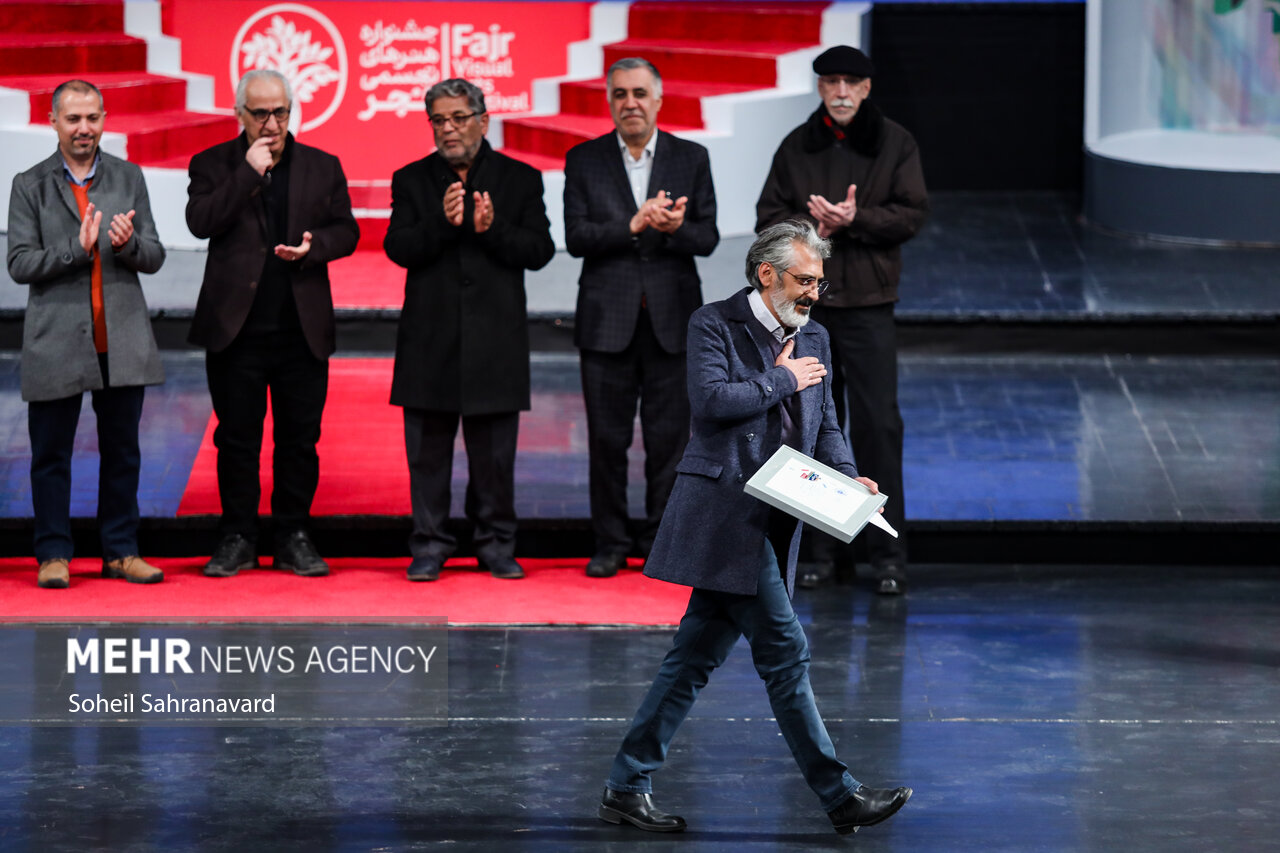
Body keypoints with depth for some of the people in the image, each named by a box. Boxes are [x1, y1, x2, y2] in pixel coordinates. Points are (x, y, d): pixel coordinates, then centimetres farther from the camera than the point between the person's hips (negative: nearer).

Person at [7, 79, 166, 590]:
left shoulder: (128, 178, 9)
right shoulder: (31, 186, 2)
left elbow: (154, 257, 7)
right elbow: (19, 264, -5)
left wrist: (127, 245, -15)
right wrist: (76, 249, -18)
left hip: (122, 340, 2)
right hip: (56, 343, -2)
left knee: (121, 451, 7)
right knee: (51, 454, 2)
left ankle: (121, 551, 15)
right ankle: (53, 554, 10)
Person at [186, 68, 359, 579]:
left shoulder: (322, 167, 9)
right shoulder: (214, 165, 3)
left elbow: (345, 230, 7)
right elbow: (201, 222, -12)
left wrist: (314, 245, -14)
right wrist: (249, 173, -16)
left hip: (303, 328, 2)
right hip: (236, 326, -1)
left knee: (300, 437, 5)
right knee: (237, 438, 4)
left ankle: (294, 537, 14)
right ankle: (237, 538, 13)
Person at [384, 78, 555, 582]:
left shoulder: (520, 179, 6)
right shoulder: (411, 181, 7)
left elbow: (539, 251, -2)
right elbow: (398, 248, -4)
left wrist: (492, 230, -18)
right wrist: (442, 223, -20)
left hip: (495, 338, 0)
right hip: (430, 339, 1)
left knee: (494, 451, 4)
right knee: (428, 450, 2)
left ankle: (497, 545, 14)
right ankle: (429, 545, 9)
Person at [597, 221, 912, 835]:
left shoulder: (812, 340, 18)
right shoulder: (714, 325, -3)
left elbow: (825, 425, 19)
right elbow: (711, 399, -18)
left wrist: (847, 477, 0)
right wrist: (782, 380, -8)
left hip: (771, 522, 8)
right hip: (727, 512, -8)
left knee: (696, 657, 9)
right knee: (785, 652, -8)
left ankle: (626, 788, 14)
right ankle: (839, 797, -6)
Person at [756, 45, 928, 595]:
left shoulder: (896, 144, 3)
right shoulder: (797, 147, 9)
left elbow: (912, 214, -3)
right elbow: (768, 216, 6)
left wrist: (854, 220, -16)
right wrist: (814, 226, -13)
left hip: (867, 302, -3)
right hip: (805, 301, 3)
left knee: (878, 425, -6)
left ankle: (887, 553, -2)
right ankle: (821, 548, 13)